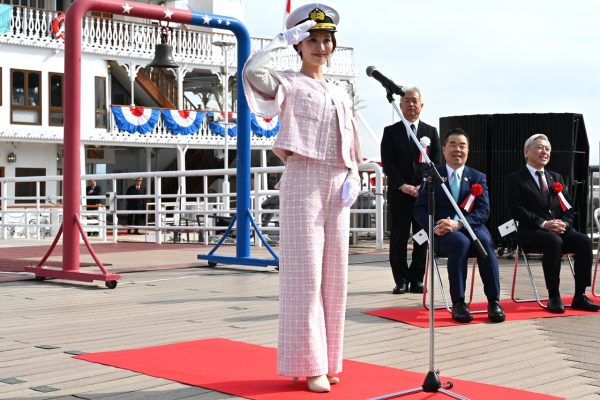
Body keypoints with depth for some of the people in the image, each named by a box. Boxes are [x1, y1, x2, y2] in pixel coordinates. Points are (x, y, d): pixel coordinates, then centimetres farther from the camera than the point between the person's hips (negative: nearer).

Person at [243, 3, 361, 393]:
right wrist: (283, 40, -11)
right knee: (305, 276, -7)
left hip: (338, 186, 6)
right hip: (303, 181, -6)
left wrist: (353, 178, 4)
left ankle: (328, 361, 16)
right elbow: (252, 71, -21)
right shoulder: (289, 84, 1)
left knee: (334, 277, 7)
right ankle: (308, 364, -1)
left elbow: (351, 147, 21)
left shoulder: (340, 94, 20)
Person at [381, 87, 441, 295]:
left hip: (425, 193, 1)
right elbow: (387, 163, -1)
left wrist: (423, 186, -7)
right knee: (398, 239, -1)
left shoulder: (431, 132, 13)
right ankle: (401, 281, 6)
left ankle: (417, 279, 9)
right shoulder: (391, 132, 7)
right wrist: (403, 186, -12)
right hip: (398, 194, -1)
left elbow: (436, 163, 7)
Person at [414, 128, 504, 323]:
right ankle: (458, 303, -32)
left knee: (485, 240, -34)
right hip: (442, 233, -1)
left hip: (471, 227, 1)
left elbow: (483, 211, 0)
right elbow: (420, 209, 6)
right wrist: (434, 226, -16)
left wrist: (458, 224, -18)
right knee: (460, 241, -36)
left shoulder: (478, 178, 14)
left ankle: (493, 302, -31)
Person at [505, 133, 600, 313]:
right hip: (531, 232, -5)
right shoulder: (514, 179, 5)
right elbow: (517, 210, -8)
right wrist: (543, 224, -19)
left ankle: (579, 296, -19)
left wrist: (564, 223, -7)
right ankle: (554, 298, -30)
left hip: (560, 229, 5)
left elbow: (568, 208, 17)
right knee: (554, 241, -37)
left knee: (584, 241, -24)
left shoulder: (556, 178, 24)